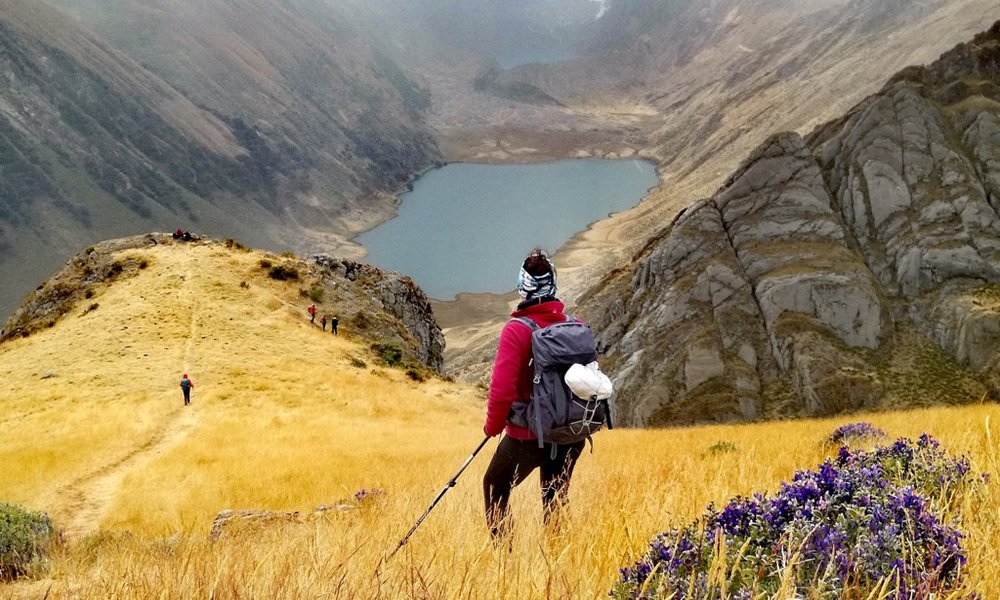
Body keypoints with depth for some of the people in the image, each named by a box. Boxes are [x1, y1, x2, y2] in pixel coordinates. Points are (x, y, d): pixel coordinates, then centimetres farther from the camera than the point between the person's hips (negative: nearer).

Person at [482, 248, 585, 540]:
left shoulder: (516, 330, -17)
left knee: (495, 488, 18)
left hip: (528, 435, -4)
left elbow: (502, 387, -19)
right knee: (555, 501, 20)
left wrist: (493, 426, -2)